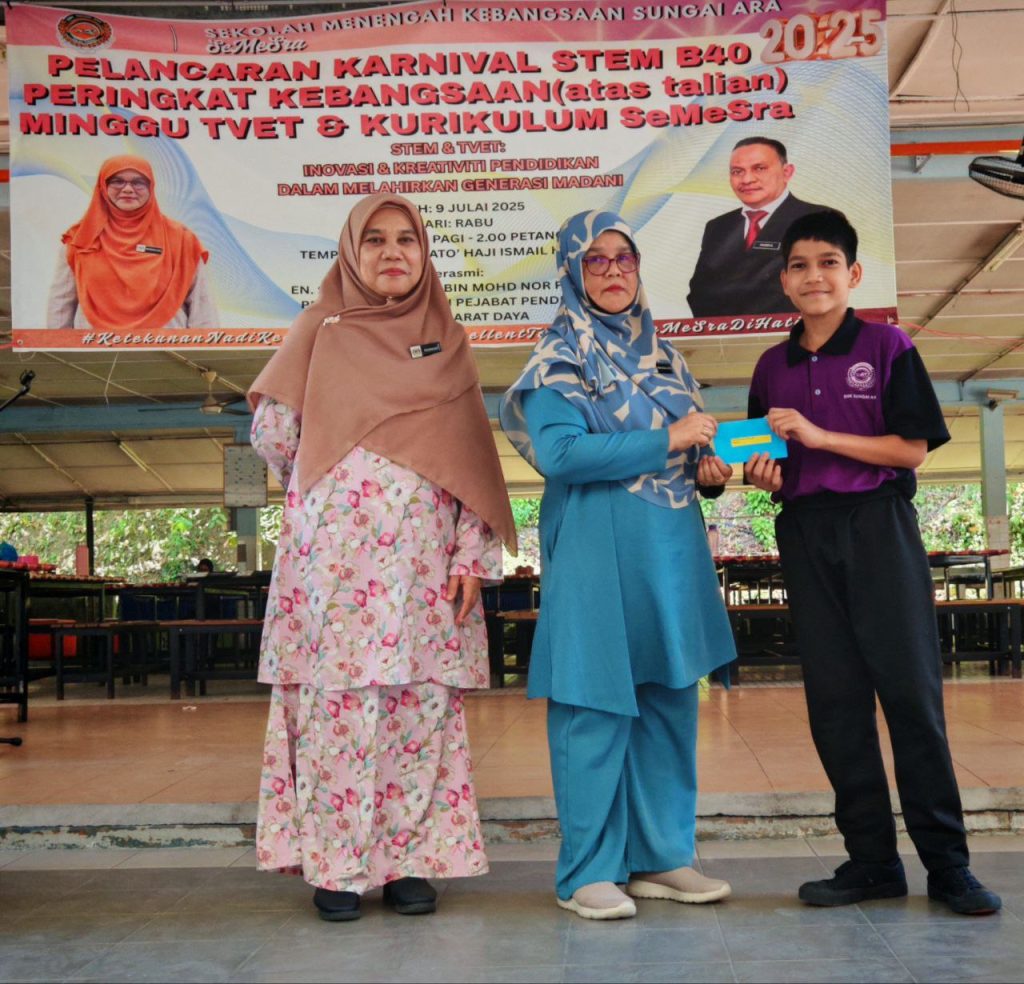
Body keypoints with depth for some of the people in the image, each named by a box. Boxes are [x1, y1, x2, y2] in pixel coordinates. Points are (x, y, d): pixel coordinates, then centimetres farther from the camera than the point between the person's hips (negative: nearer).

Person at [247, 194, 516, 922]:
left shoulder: (448, 341, 12)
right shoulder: (322, 330, 7)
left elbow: (473, 459, 6)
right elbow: (273, 433, 4)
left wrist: (475, 555, -2)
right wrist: (326, 485, 11)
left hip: (425, 556, 2)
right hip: (335, 554, -2)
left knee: (422, 703, 2)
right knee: (339, 704, -3)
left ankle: (411, 858, 13)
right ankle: (336, 864, 8)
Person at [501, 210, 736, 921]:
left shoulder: (661, 354, 16)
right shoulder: (562, 355, -3)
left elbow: (692, 441, 25)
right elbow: (559, 453, -17)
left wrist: (707, 464, 1)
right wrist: (665, 441, -17)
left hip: (670, 548, 7)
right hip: (595, 552, -7)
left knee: (669, 700, 9)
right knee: (597, 705, -4)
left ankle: (661, 855, 20)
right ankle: (589, 872, 6)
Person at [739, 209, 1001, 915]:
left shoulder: (887, 347, 1)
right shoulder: (773, 368, 13)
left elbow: (912, 447, -6)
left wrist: (820, 435, -13)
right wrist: (765, 477, -4)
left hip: (879, 525, -4)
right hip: (806, 534, 4)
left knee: (911, 689, -5)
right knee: (834, 697, 4)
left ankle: (947, 862, 4)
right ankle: (872, 860, 13)